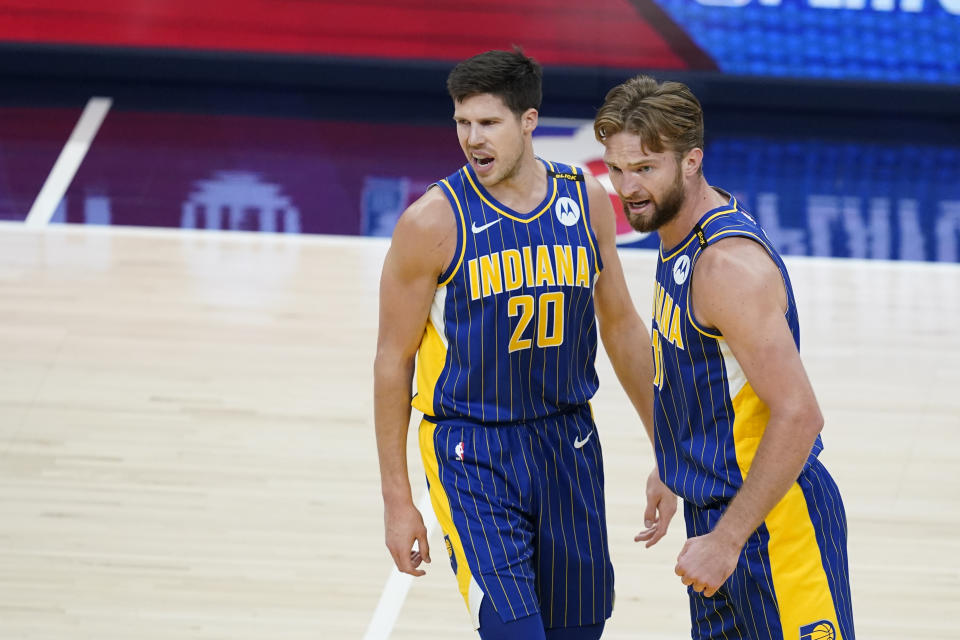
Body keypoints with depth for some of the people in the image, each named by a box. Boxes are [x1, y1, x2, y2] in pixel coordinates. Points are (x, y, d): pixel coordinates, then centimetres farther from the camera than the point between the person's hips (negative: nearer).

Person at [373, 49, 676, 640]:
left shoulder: (588, 201, 0)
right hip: (471, 451, -4)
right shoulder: (433, 221, -12)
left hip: (569, 442, 4)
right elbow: (395, 360, -5)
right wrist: (397, 499, -6)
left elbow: (622, 325, 12)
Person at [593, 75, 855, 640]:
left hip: (771, 524, -10)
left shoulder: (730, 264, -23)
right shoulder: (682, 236, 8)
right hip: (716, 508, 10)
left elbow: (798, 415, -26)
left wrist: (727, 540, -23)